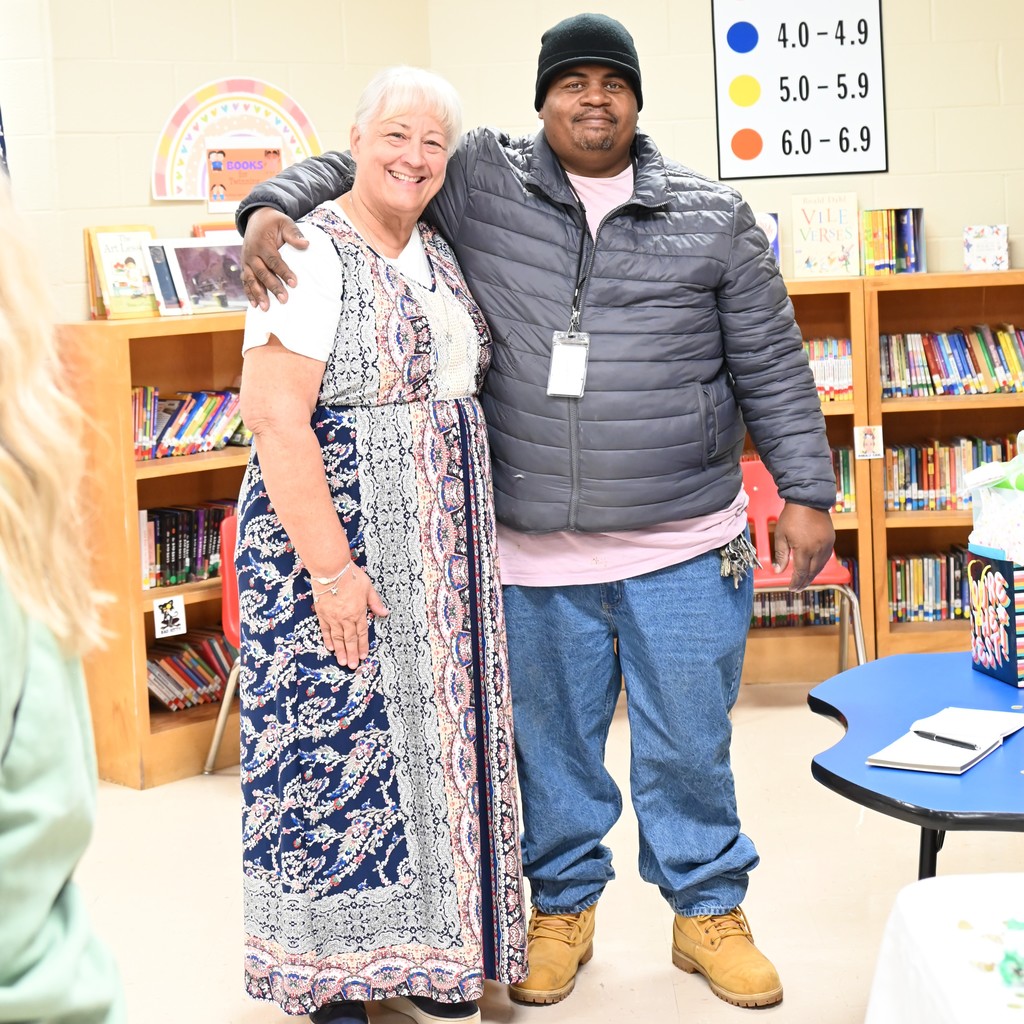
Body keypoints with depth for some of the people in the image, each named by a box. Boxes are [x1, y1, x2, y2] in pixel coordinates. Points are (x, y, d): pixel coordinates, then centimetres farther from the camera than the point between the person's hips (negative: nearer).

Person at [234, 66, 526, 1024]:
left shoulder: (439, 254, 11)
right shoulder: (312, 254, -13)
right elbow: (274, 415, -20)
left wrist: (470, 540, 14)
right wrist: (330, 565, -23)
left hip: (440, 553, 8)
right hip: (336, 538, -8)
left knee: (430, 739, 13)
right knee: (334, 745, -1)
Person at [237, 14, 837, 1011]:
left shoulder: (712, 216, 3)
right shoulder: (481, 180, 2)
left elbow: (772, 367, 5)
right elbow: (356, 163, 9)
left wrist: (805, 494, 2)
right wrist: (271, 208, -10)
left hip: (684, 550, 0)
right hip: (533, 555, 1)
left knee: (688, 744, 9)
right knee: (552, 743, 14)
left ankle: (709, 909, 28)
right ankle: (562, 906, 33)